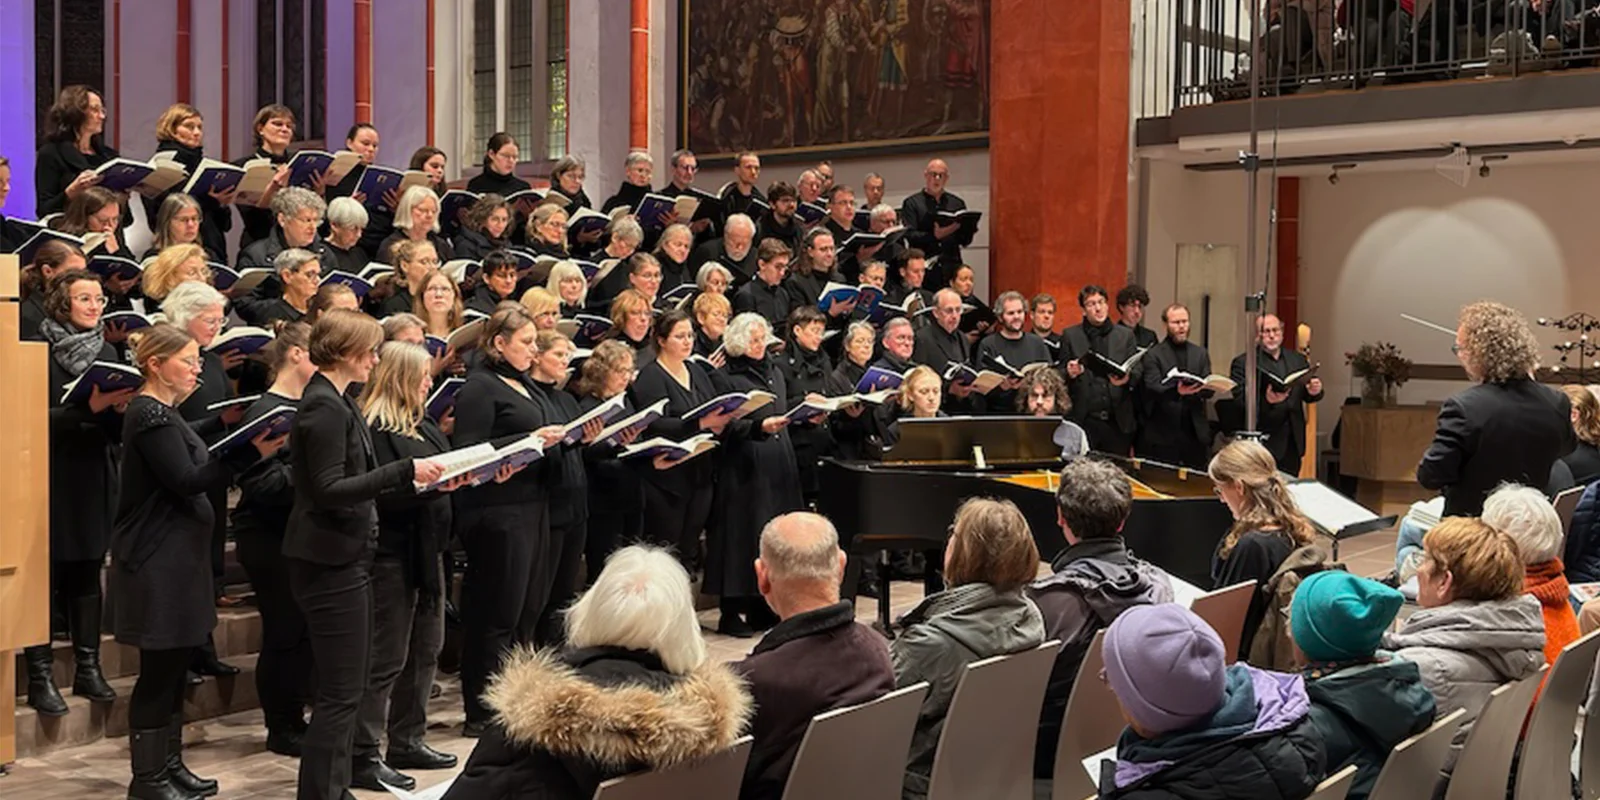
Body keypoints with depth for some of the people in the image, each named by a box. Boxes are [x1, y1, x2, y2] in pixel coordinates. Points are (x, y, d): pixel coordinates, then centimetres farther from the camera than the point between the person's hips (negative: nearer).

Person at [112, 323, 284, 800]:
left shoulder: (164, 413, 15)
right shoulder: (149, 416, -16)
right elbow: (186, 480, -23)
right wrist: (250, 454, -28)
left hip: (177, 555, 10)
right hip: (156, 559, -10)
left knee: (175, 663, 14)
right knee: (159, 668, -3)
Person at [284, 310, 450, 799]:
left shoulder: (336, 402, 14)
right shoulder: (324, 407, -18)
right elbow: (330, 489, -24)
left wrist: (413, 474, 11)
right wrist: (405, 471, -25)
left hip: (346, 556, 11)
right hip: (330, 560, -11)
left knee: (352, 680, 21)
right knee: (342, 689, -7)